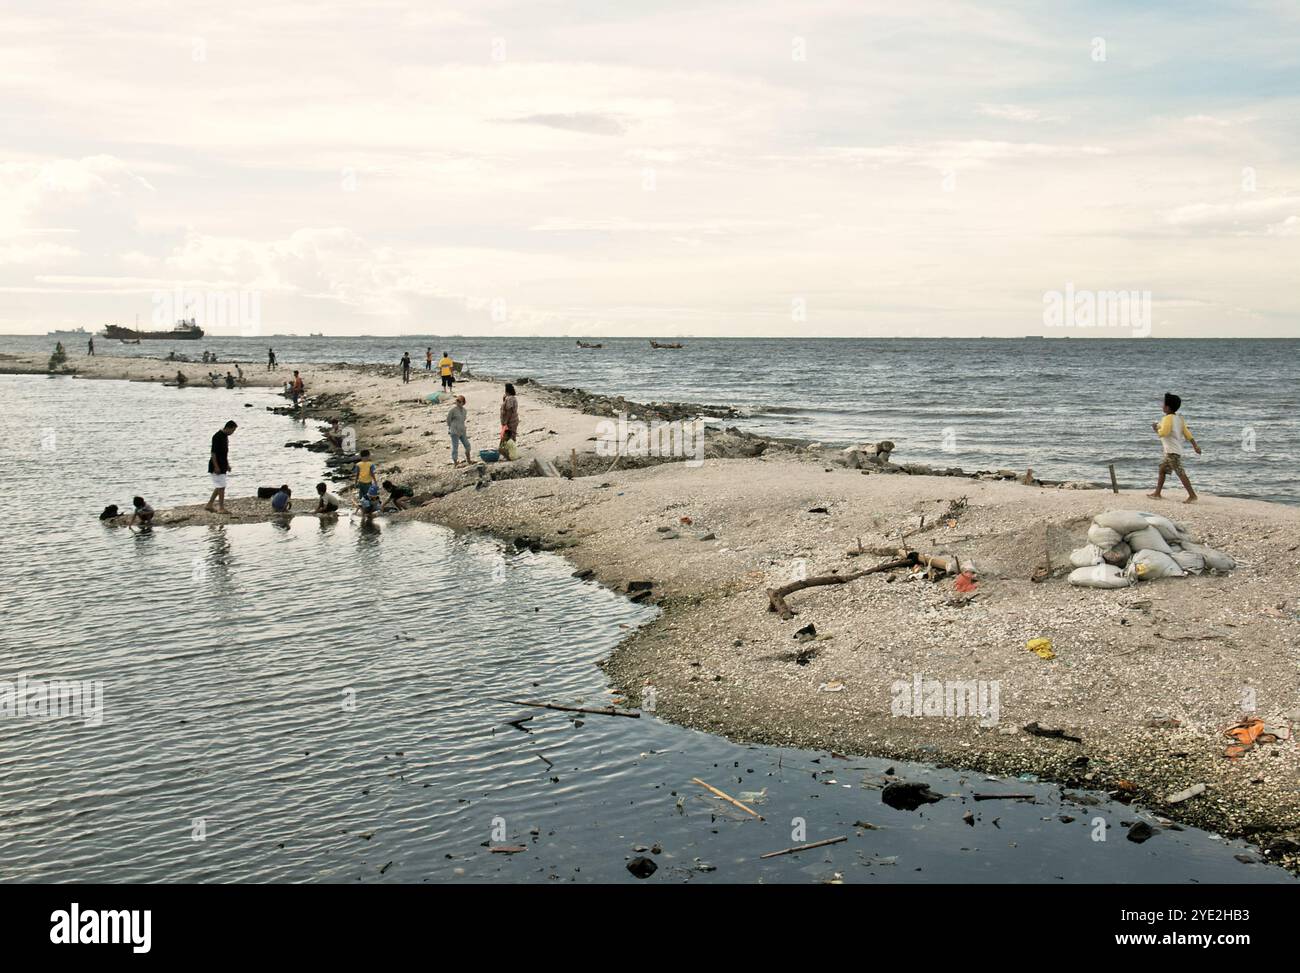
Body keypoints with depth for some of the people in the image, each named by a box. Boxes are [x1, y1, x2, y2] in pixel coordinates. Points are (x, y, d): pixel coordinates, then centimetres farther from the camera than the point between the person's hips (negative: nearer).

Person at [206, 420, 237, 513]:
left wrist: (227, 464, 22)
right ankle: (221, 508, -1)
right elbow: (213, 453, -20)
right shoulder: (217, 436, -18)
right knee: (221, 487, -6)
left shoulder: (225, 436, 12)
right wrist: (216, 467, -23)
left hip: (222, 467, 10)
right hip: (217, 467, -10)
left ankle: (209, 505, 19)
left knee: (219, 487, 13)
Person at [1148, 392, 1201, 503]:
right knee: (1162, 469, 18)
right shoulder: (1179, 418, 14)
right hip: (1170, 451, 11)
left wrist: (1156, 428, -4)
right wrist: (1195, 446, 10)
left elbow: (1163, 432, -24)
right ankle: (1157, 493, 22)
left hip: (1172, 451, -11)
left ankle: (1192, 495, -16)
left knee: (1180, 473, -13)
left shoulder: (1168, 418, -14)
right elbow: (1187, 433, 13)